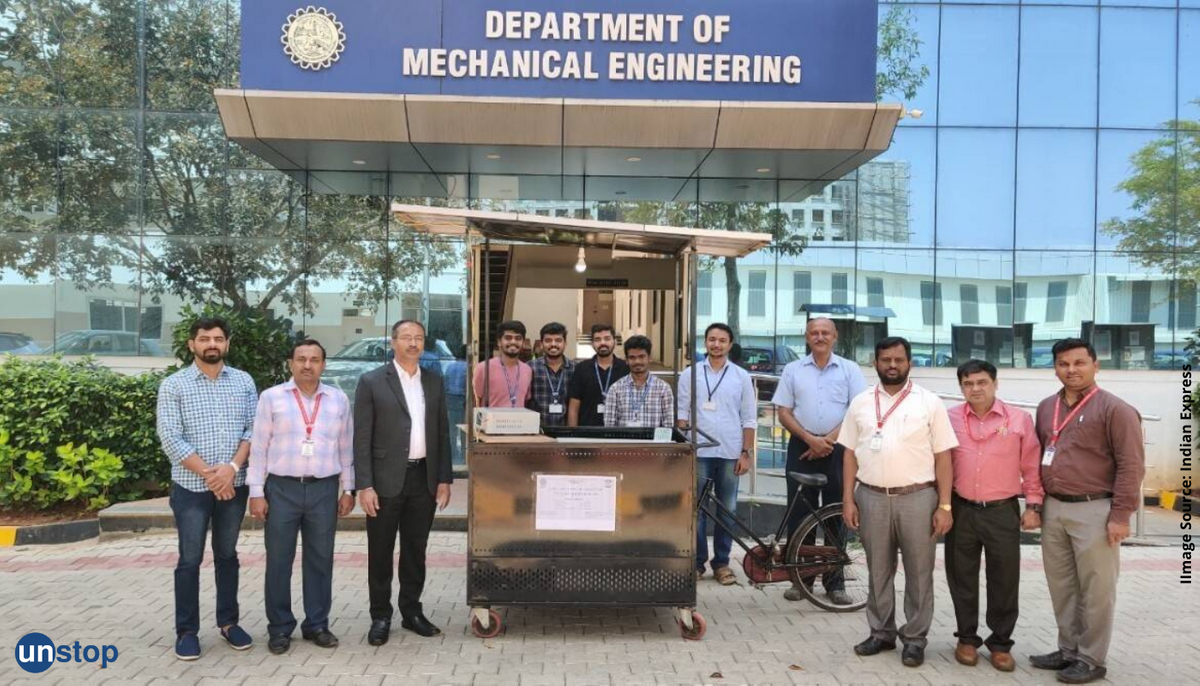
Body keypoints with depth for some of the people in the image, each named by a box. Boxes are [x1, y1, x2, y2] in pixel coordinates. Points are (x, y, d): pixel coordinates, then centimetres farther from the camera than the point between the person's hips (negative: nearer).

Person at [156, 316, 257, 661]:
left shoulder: (244, 381, 4)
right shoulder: (173, 385, -3)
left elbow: (254, 429, 0)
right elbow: (170, 438, -9)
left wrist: (232, 467, -14)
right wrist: (207, 473, -14)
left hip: (234, 485, 2)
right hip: (191, 486, -2)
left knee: (227, 555, 13)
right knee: (190, 559, 4)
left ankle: (228, 622, 24)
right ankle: (187, 631, 16)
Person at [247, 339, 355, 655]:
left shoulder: (338, 399, 6)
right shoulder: (271, 397, 0)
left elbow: (346, 448, 10)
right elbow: (259, 447, 0)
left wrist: (348, 489, 8)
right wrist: (256, 492, -4)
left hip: (324, 490, 2)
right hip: (282, 489, -1)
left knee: (320, 560, 8)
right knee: (278, 561, 5)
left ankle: (317, 624, 20)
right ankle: (279, 627, 17)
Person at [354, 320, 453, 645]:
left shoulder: (434, 382, 9)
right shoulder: (372, 381, -4)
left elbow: (442, 433, 10)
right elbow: (362, 438, -7)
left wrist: (444, 479, 5)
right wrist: (364, 485, -12)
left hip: (424, 478, 4)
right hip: (386, 480, -3)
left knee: (415, 550, 13)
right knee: (381, 552, 7)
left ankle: (412, 611, 26)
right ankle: (380, 616, 20)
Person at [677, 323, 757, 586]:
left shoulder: (741, 377, 5)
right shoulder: (690, 374, 5)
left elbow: (749, 419, 6)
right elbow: (682, 414, 6)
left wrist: (745, 453, 0)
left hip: (730, 453, 1)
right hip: (699, 452, -1)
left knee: (727, 510, 7)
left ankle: (721, 562, 17)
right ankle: (697, 561, 12)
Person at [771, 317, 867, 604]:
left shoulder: (850, 370, 4)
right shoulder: (793, 370, 7)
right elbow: (784, 413, 3)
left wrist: (829, 440, -11)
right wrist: (810, 439, -10)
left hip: (837, 449, -1)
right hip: (802, 448, 1)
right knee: (799, 513, 3)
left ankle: (834, 582, 11)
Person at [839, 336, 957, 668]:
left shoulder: (929, 402, -1)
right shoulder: (860, 402, 6)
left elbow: (942, 457, -2)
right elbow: (850, 454, 8)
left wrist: (944, 505, -7)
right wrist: (848, 499, 2)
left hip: (917, 498, -2)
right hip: (871, 498, 2)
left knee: (918, 571, 6)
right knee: (878, 570, 12)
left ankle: (915, 638, 20)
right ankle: (881, 632, 25)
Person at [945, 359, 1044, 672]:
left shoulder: (1020, 419, -2)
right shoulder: (949, 419, 0)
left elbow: (1031, 466, 2)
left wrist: (1033, 505, 0)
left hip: (1003, 511, -1)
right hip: (961, 511, 1)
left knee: (1004, 580, 6)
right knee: (962, 578, 10)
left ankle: (1000, 642, 21)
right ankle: (967, 638, 25)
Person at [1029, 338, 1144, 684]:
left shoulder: (1114, 409, -8)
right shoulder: (1046, 408, 11)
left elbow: (1131, 465, -11)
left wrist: (1120, 515, -15)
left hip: (1094, 510, -6)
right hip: (1053, 509, 6)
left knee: (1095, 590, 4)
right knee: (1062, 586, 14)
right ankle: (1069, 650, 27)